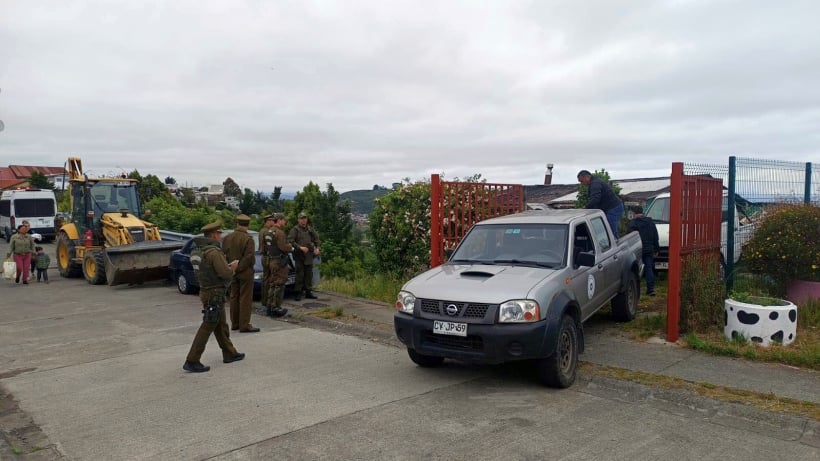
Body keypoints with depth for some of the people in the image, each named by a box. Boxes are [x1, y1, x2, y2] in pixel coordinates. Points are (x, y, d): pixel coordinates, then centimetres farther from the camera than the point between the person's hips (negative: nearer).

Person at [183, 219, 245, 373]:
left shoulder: (197, 250, 8)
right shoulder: (213, 252, -21)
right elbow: (226, 274, -23)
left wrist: (228, 266, 12)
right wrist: (233, 267, -3)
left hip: (206, 290, 10)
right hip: (214, 294, -10)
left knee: (221, 325, 19)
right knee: (207, 327, -4)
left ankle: (230, 354, 31)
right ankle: (192, 361, -1)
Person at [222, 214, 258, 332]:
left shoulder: (228, 238, 3)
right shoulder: (248, 238, -16)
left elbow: (223, 254, 5)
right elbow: (250, 256, -19)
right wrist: (251, 265, 0)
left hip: (233, 272, 6)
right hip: (245, 272, -6)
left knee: (234, 297, 14)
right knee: (245, 299, -1)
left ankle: (235, 323, 21)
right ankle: (244, 325, 0)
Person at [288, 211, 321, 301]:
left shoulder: (310, 229, 12)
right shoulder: (295, 229, -5)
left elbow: (316, 238, 22)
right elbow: (290, 240, -14)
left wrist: (317, 248, 7)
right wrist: (300, 247, -20)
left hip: (309, 255, 5)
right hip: (299, 255, -5)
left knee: (309, 274, 9)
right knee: (300, 275, -3)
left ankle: (308, 292, 18)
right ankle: (298, 293, 3)